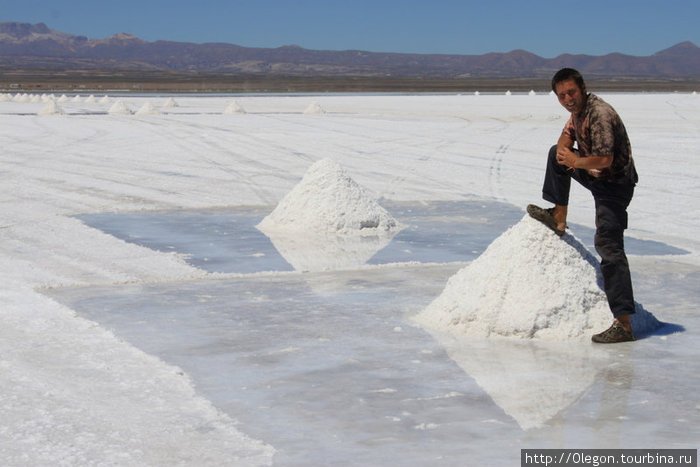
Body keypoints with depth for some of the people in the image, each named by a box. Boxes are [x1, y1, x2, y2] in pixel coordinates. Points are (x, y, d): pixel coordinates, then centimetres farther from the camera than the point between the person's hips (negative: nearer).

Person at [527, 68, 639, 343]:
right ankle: (558, 218, 30)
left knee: (608, 247, -20)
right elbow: (565, 139, 17)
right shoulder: (578, 109, 5)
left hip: (614, 184, -10)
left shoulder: (599, 114, -25)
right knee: (556, 153, 21)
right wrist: (565, 152, -6)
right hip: (595, 176, 10)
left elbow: (605, 159, -33)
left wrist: (575, 161, -16)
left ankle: (623, 324, -26)